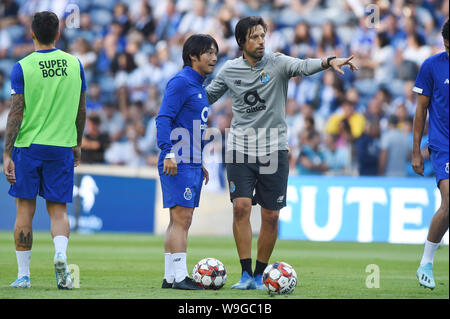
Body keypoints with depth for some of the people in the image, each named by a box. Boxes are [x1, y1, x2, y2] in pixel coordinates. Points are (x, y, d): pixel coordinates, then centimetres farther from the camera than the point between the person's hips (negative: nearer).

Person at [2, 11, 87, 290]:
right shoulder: (75, 65, 4)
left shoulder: (22, 68, -6)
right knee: (58, 210, 8)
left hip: (28, 147, -2)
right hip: (62, 148, 2)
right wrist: (78, 144, 23)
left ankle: (24, 275, 9)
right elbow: (81, 111, 9)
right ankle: (61, 253, -21)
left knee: (25, 210, 7)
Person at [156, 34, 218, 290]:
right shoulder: (181, 82, -10)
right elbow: (164, 118, -17)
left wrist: (200, 164, 25)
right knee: (182, 218, -12)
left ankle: (170, 276, 13)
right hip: (178, 163, -10)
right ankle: (179, 276, -13)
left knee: (181, 221, 10)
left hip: (192, 164, 10)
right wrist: (169, 153, -25)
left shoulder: (199, 86, 19)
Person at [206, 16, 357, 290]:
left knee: (271, 216, 1)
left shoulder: (277, 63, -3)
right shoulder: (230, 70, 5)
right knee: (241, 206, -13)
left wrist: (329, 61, -42)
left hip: (274, 149, -1)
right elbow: (208, 96, 21)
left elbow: (303, 66, -24)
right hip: (240, 149, 1)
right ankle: (246, 275, -7)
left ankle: (260, 275, 16)